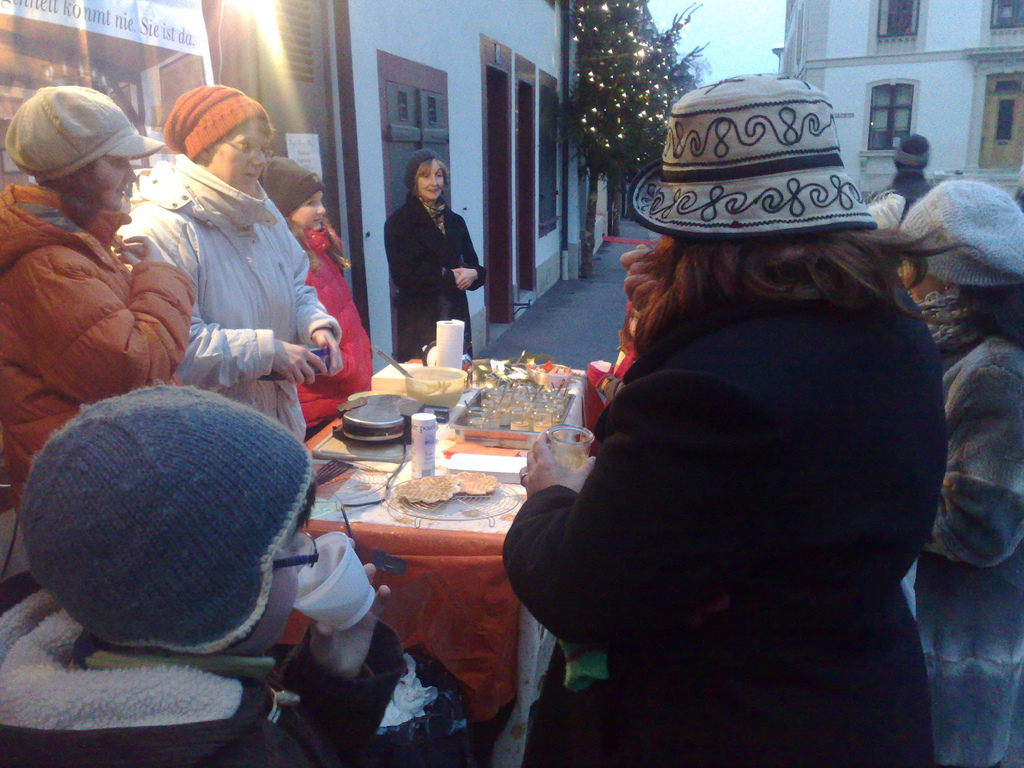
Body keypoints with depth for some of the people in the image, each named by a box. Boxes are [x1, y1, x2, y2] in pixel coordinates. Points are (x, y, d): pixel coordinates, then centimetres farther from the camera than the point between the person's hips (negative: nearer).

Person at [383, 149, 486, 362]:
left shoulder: (455, 221, 14)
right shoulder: (398, 222, -3)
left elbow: (472, 263, 17)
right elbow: (404, 276, -10)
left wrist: (473, 273, -7)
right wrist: (449, 277, -9)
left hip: (457, 314, 5)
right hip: (419, 319, -5)